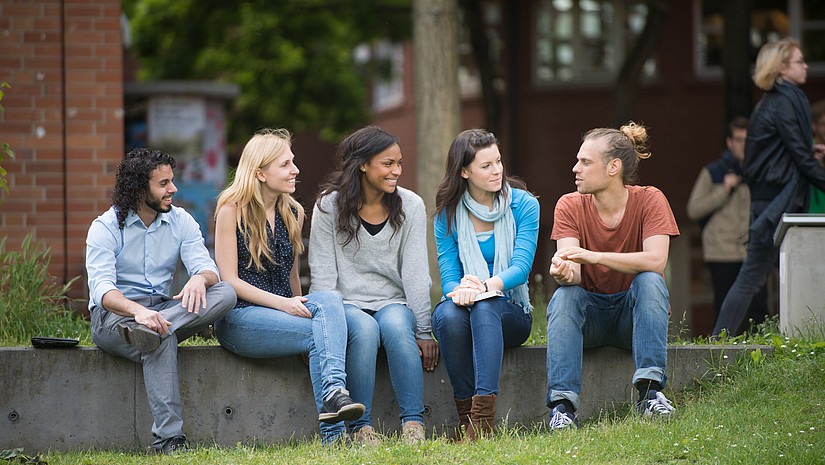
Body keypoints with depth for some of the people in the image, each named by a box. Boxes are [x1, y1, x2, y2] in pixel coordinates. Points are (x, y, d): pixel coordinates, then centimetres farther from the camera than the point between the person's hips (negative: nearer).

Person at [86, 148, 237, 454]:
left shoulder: (181, 222, 7)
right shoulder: (106, 227, -7)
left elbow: (207, 267, -6)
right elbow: (102, 288, -21)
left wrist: (200, 279, -34)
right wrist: (137, 310, -42)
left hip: (164, 307, 5)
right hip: (114, 315, -5)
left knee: (225, 293, -22)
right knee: (161, 341, -39)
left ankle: (146, 330, -41)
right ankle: (169, 440, -43)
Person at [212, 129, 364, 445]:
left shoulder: (293, 214, 16)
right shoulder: (232, 210, -3)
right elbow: (230, 280, -8)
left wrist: (300, 306, 3)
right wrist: (282, 303, -18)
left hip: (283, 310, 5)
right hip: (239, 317, -5)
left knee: (330, 299, -29)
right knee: (320, 333, -29)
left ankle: (334, 392, -49)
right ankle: (331, 433, -38)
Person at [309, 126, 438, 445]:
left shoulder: (410, 206, 2)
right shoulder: (330, 206, -3)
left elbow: (415, 273, 0)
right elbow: (323, 274, -4)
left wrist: (424, 331, -5)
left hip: (393, 303, 1)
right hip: (347, 304, -1)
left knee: (396, 325, -34)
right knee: (364, 329, -35)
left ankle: (413, 424, -34)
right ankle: (361, 428, -32)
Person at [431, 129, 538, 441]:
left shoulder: (523, 205, 0)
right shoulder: (448, 214, 4)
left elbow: (521, 267, -11)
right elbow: (448, 275, -2)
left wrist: (484, 286, -32)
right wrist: (459, 291, -28)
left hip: (511, 312, -1)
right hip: (464, 311, 1)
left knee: (484, 308, -37)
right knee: (448, 314, -35)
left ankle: (483, 417, -46)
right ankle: (465, 412, -28)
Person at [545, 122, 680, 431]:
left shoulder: (649, 200, -11)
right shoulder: (570, 206, -5)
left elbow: (655, 261, -26)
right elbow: (573, 271, -17)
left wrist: (594, 257, -37)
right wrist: (564, 272, -44)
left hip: (633, 312, -1)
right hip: (589, 313, 1)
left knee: (650, 281, -30)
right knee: (564, 294, -29)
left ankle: (649, 390, -38)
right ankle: (562, 403, -39)